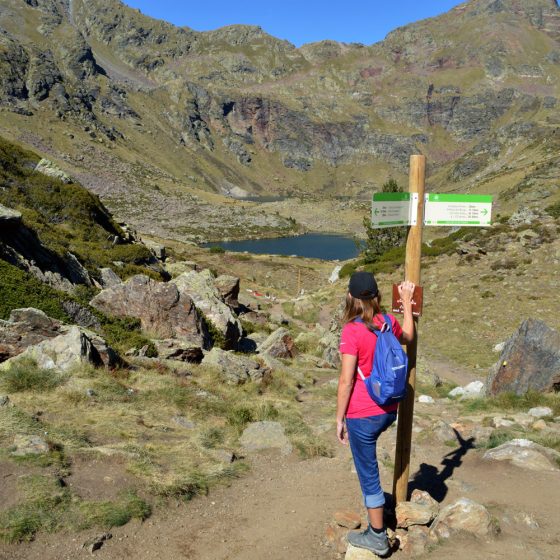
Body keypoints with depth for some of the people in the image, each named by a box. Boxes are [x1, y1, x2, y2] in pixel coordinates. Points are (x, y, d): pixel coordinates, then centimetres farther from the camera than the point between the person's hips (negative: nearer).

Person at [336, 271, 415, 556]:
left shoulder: (352, 331, -21)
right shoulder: (388, 322, -3)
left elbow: (346, 381, -19)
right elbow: (408, 337, 21)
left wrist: (339, 419, -9)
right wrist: (407, 303, 24)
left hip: (363, 415, -7)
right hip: (389, 411, 7)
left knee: (368, 474, 9)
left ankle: (377, 536, 25)